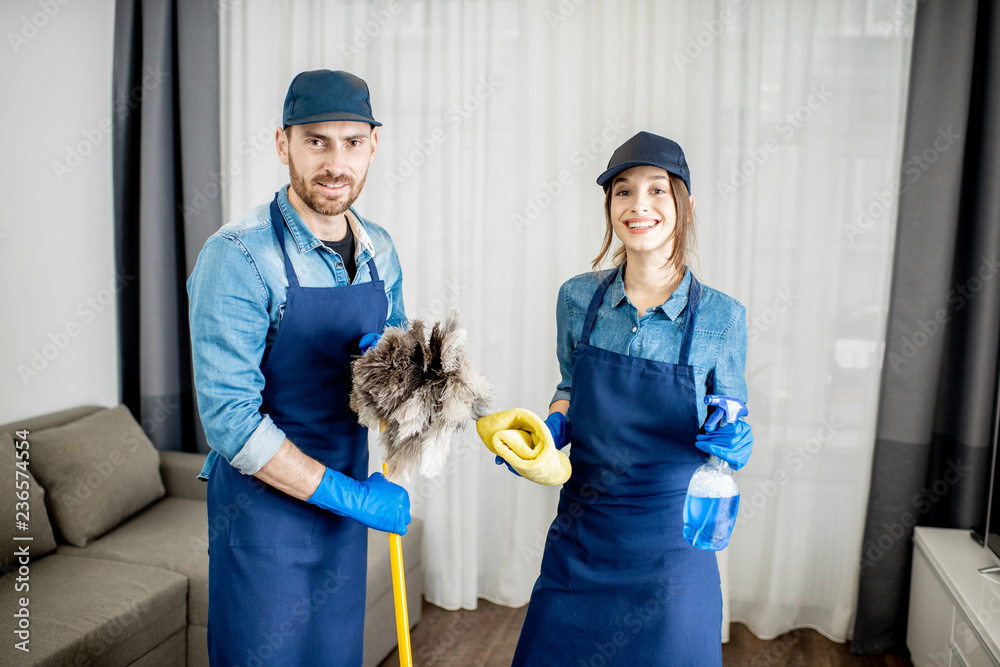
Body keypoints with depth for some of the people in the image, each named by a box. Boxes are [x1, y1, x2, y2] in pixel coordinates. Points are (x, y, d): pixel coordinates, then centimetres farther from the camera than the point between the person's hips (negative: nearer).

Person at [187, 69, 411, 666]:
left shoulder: (380, 251, 1)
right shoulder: (239, 257, -20)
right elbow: (230, 417, -23)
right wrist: (351, 495, -20)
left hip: (343, 501, 6)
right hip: (264, 508, -6)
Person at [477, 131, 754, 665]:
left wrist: (734, 443, -18)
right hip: (580, 534, 3)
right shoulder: (578, 298, -4)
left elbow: (728, 419, 3)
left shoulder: (721, 317, -11)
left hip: (670, 546, -2)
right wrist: (550, 430, -8)